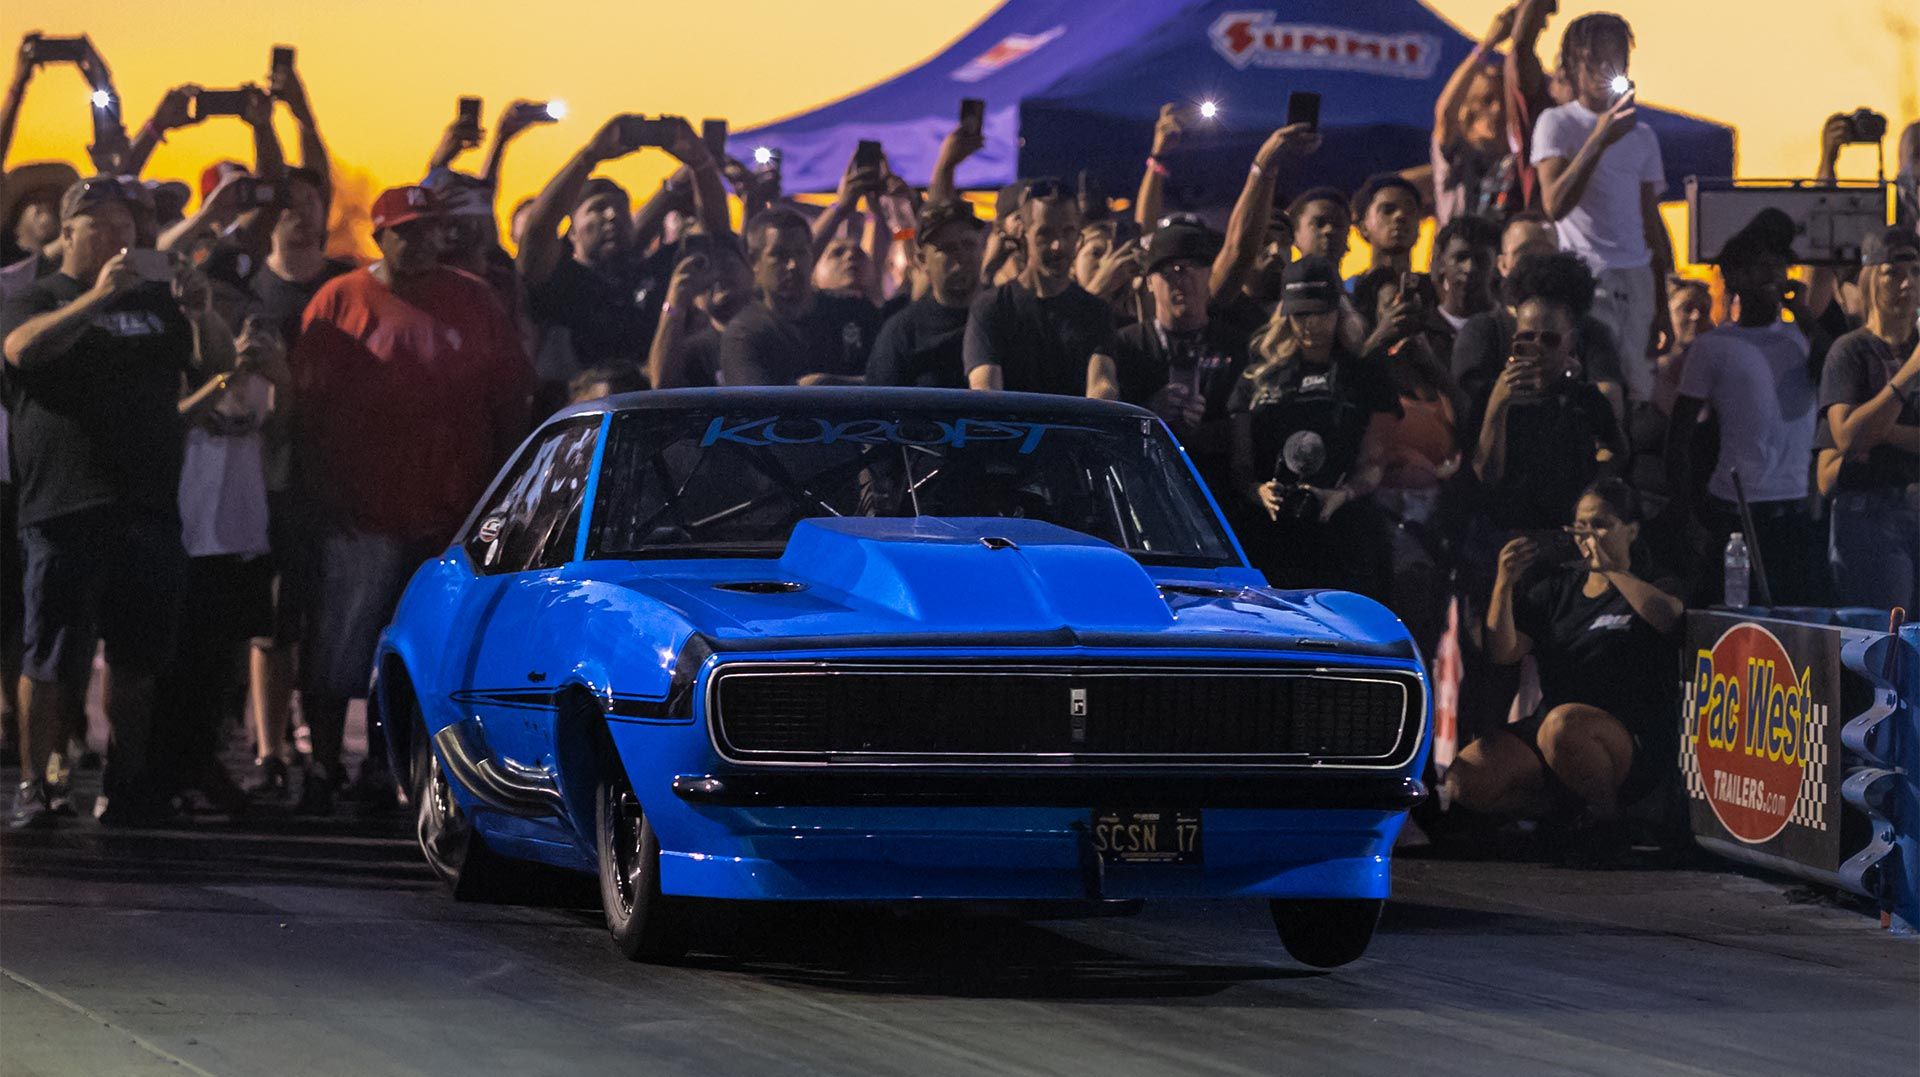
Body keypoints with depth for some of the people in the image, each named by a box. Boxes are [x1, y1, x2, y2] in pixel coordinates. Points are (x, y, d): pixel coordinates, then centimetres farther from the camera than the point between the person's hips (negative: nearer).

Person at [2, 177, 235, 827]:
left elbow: (217, 364, 13)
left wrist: (201, 313, -8)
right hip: (66, 505, -4)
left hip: (148, 505, 4)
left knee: (137, 655, 5)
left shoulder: (157, 302, 18)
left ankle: (129, 781, 12)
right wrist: (97, 298, -24)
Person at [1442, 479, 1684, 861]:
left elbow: (1668, 615, -20)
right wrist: (1504, 583, -7)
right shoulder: (1557, 589, 19)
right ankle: (1558, 809, 1)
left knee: (1564, 723, -41)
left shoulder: (1650, 589, 6)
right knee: (1461, 783, -21)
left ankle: (1605, 812, -14)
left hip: (1633, 740, -5)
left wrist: (1610, 569, -14)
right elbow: (1503, 652, 7)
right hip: (1543, 727, 5)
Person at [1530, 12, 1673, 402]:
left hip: (1637, 278, 5)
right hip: (1583, 273, -5)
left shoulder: (1641, 135, 17)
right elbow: (1555, 205, -15)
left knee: (1640, 390, 0)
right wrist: (1598, 141, -20)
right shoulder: (1557, 123, 0)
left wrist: (1663, 303, 15)